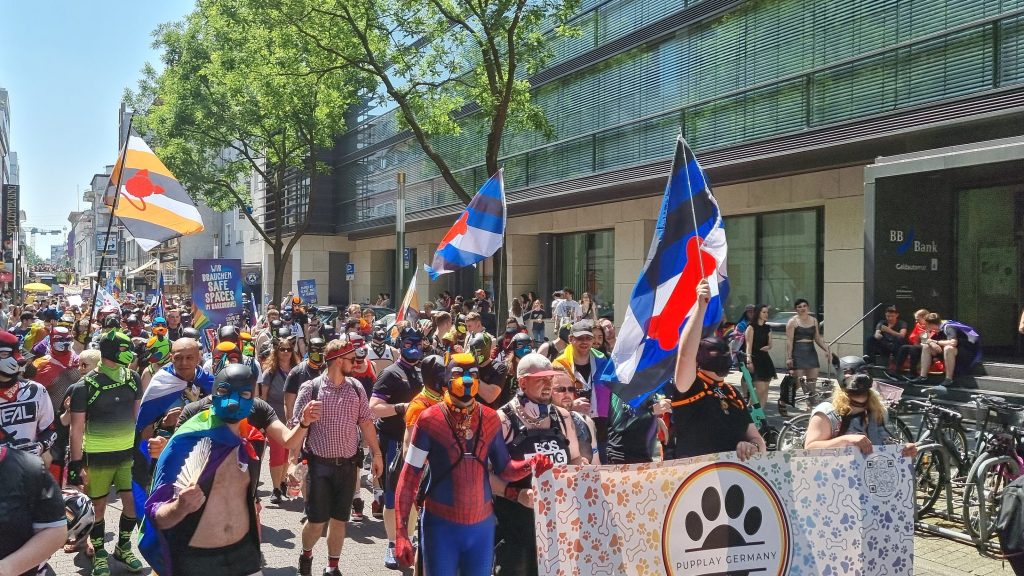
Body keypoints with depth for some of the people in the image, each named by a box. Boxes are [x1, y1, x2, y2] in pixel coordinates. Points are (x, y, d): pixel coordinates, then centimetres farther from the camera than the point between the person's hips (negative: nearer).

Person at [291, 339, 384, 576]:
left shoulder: (356, 387, 4)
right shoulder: (311, 388, -8)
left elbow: (366, 422, 10)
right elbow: (297, 426, -8)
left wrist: (376, 453, 9)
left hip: (348, 465, 3)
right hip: (320, 465, -3)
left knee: (340, 519, 11)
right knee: (317, 520, 3)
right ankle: (306, 555, 33)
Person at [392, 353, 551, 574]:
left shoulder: (490, 419, 1)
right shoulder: (430, 419, -11)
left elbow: (503, 469, 5)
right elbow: (409, 476, -9)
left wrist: (531, 464, -16)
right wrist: (401, 531, -14)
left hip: (482, 524, 4)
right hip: (441, 523, -3)